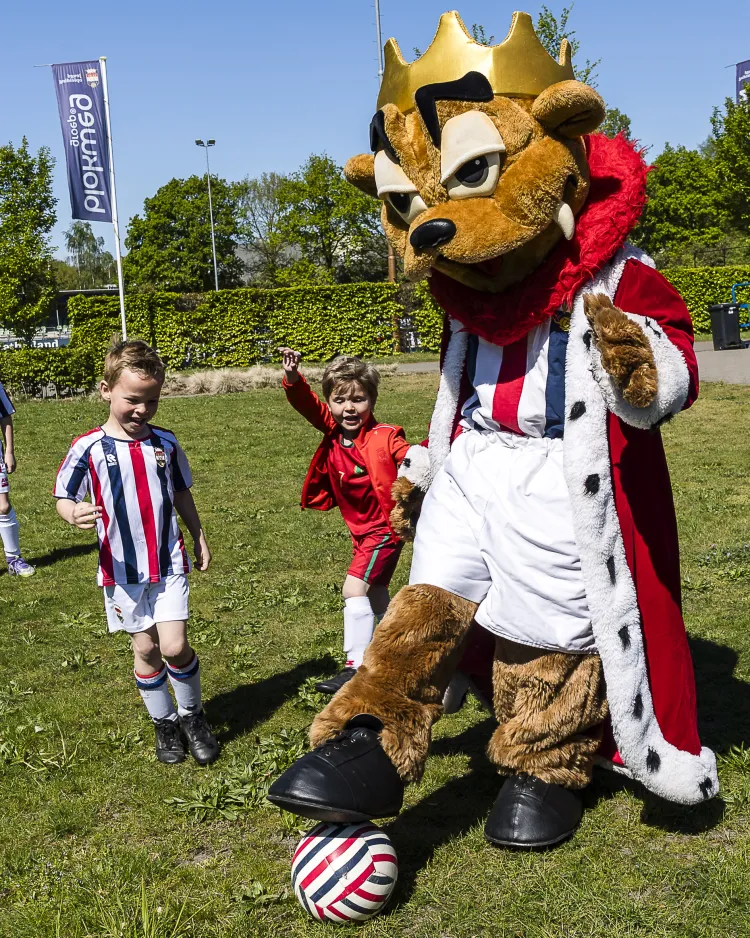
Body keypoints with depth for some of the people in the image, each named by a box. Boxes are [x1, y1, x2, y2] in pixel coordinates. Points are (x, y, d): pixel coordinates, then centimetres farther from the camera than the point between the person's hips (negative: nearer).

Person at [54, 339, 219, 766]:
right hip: (122, 569, -1)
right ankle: (164, 722, 30)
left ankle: (193, 715, 18)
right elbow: (63, 497, -5)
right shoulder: (89, 448, -10)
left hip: (169, 562, 1)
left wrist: (200, 538, 17)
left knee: (175, 646, -7)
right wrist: (74, 515, -28)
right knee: (145, 649, 9)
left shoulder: (165, 442, -1)